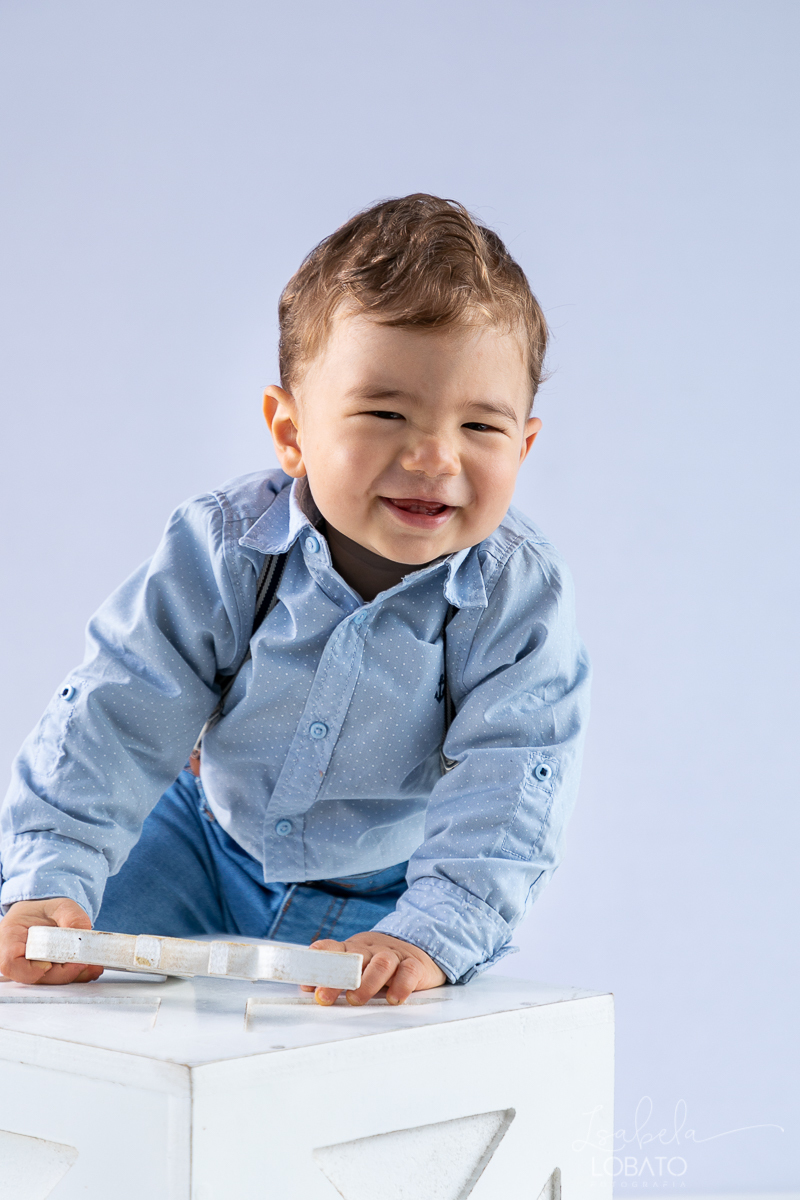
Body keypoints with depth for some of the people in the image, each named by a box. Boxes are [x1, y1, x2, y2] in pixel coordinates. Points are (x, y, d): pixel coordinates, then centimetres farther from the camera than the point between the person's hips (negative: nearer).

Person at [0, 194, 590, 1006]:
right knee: (72, 961, -4)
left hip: (388, 896, -1)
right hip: (211, 844, 2)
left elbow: (505, 794, -29)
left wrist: (430, 936, -43)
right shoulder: (222, 550, -22)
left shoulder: (523, 600, -25)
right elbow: (113, 718, -20)